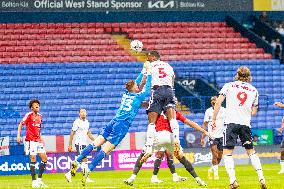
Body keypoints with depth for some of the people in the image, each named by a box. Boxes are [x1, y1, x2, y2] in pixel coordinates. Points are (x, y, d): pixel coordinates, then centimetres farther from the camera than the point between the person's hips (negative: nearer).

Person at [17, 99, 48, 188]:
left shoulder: (40, 116, 14)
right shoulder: (29, 115, -6)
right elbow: (20, 124, -7)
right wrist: (18, 136, -17)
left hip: (38, 140, 7)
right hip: (30, 140, -7)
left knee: (44, 159, 2)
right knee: (33, 159, -8)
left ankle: (39, 179, 11)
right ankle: (34, 181, -4)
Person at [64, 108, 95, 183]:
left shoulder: (87, 122, 14)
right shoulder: (77, 122, -9)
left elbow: (88, 133, 22)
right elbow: (72, 134, -8)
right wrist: (70, 145, -11)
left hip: (85, 143, 8)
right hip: (79, 143, -8)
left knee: (80, 161, 9)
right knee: (84, 160, -11)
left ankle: (69, 174, 16)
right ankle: (86, 177, -9)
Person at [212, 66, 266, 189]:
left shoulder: (229, 86, 7)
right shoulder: (254, 90, 14)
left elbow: (218, 102, -2)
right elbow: (254, 112, 15)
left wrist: (214, 119, 3)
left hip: (231, 123, -3)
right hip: (246, 123, 3)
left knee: (227, 152, -2)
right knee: (251, 151, 17)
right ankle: (261, 178, 6)